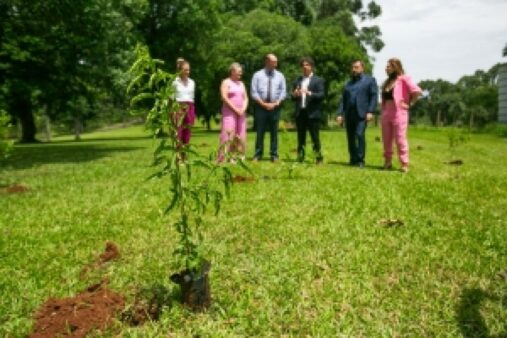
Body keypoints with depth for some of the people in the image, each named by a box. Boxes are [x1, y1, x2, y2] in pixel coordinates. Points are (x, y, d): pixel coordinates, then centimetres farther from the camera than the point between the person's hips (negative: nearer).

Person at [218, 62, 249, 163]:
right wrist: (235, 109, -14)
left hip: (241, 112, 6)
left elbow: (245, 98, 15)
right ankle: (224, 157, -12)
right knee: (228, 134, -13)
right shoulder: (226, 82, 0)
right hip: (229, 112, -6)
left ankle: (239, 156, 8)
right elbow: (224, 98, -11)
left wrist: (243, 109, -4)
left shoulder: (241, 84, 19)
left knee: (240, 135, 3)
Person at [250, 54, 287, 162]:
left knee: (274, 132, 4)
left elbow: (283, 92, 5)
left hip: (275, 107, 1)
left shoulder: (280, 76, 8)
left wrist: (275, 103, -9)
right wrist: (264, 104, -11)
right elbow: (253, 92, -2)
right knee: (260, 132, 2)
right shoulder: (258, 75, 3)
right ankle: (258, 155, 10)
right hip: (260, 106, -1)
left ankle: (274, 155, 10)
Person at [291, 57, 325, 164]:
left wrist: (309, 93, -21)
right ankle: (300, 157, 15)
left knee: (315, 137, -4)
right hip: (300, 113, 4)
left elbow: (321, 95, -7)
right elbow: (293, 97, 16)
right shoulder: (297, 80, 16)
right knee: (300, 137, 9)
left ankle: (318, 158, 2)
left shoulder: (318, 80, 4)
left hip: (312, 113, -4)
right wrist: (295, 95, -7)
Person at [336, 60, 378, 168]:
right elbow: (343, 99, 15)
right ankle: (353, 159, 12)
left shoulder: (370, 80, 9)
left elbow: (374, 96, 0)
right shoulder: (348, 83, 22)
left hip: (361, 114, -5)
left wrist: (370, 111, -11)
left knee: (360, 135, -16)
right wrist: (340, 114, 5)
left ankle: (360, 160, -9)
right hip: (349, 114, 5)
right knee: (350, 138, 4)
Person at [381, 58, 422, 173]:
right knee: (386, 139, 10)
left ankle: (404, 164, 3)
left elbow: (417, 91, -17)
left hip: (398, 113, -7)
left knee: (400, 139, -4)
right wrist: (383, 110, 12)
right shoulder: (387, 81, 16)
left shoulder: (403, 79, -7)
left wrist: (409, 104, -10)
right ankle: (387, 162, 21)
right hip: (386, 113, 7)